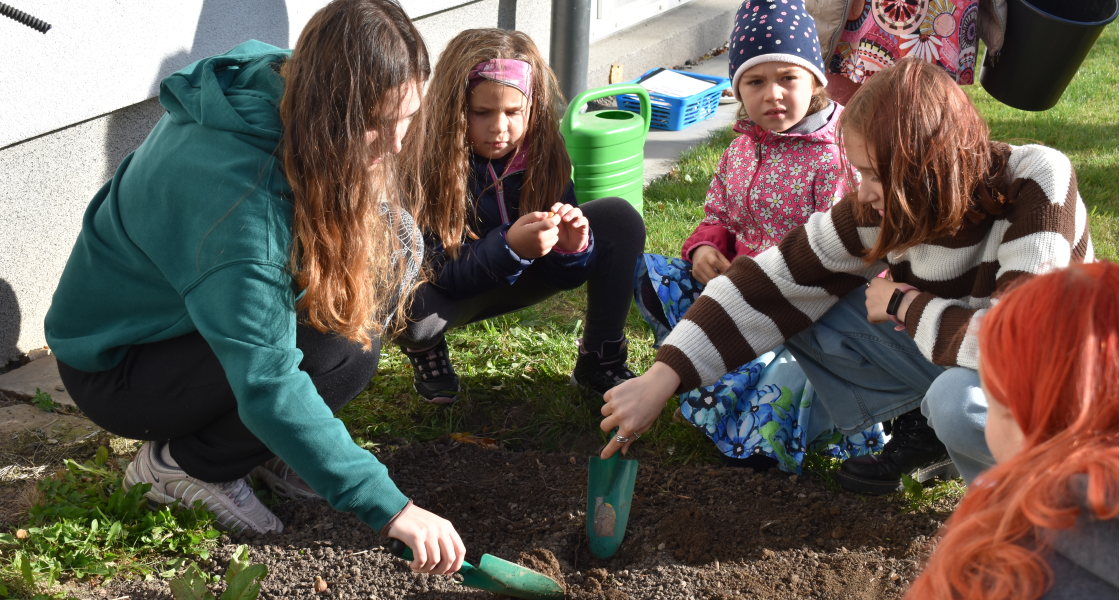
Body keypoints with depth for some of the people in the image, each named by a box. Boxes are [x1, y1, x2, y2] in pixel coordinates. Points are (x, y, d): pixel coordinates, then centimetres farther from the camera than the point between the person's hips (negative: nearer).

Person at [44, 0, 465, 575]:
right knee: (342, 349, -28)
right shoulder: (239, 197, -38)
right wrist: (390, 508, -42)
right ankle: (183, 463, -3)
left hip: (187, 312, 9)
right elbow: (268, 387, -42)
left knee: (391, 244, -8)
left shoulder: (284, 80, -13)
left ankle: (261, 445, 4)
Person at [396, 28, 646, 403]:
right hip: (451, 294, -4)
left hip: (512, 280, 4)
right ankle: (425, 351, 0)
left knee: (620, 220, -13)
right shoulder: (427, 164, -27)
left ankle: (599, 363, -1)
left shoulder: (543, 154, -15)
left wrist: (571, 248, -32)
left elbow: (563, 278, -8)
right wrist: (508, 248, -45)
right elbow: (441, 276, -29)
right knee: (408, 305, -40)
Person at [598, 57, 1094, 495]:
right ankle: (923, 432, 5)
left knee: (959, 398, -38)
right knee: (809, 314, -10)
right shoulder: (882, 205, -16)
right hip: (953, 360, 5)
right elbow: (772, 283, -15)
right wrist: (659, 381, -21)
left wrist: (903, 305, -24)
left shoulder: (1037, 183, -30)